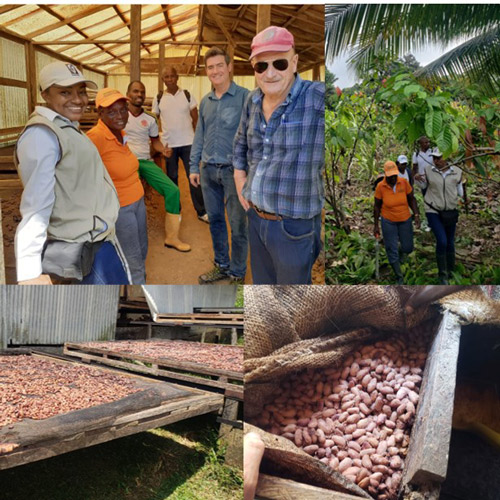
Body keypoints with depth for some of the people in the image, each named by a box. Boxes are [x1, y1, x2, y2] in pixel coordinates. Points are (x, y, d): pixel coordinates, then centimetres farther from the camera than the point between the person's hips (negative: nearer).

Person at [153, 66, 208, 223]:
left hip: (188, 143, -1)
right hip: (168, 144, 2)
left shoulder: (187, 95, 1)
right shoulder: (159, 98, 3)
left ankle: (201, 211, 4)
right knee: (172, 178, 11)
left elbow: (196, 119, 1)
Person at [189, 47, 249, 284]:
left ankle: (237, 273, 18)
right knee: (215, 220, 14)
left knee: (237, 225, 3)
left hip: (233, 169, -6)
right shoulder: (205, 101, 11)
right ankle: (222, 266, 31)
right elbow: (199, 136, 16)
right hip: (208, 170, 6)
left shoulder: (244, 97, -7)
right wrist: (194, 167, 12)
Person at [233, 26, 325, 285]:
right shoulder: (253, 100, 3)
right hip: (254, 217, 6)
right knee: (261, 282, 25)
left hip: (293, 227, -6)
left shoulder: (317, 98, -18)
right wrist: (239, 174, 11)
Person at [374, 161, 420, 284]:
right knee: (392, 251, 1)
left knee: (408, 248, 9)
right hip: (388, 221, -2)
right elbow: (377, 206, -5)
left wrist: (416, 215, -11)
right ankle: (399, 278, 18)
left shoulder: (404, 182, -13)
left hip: (405, 220, 2)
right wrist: (376, 225, -3)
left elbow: (411, 199, 0)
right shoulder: (380, 187, -16)